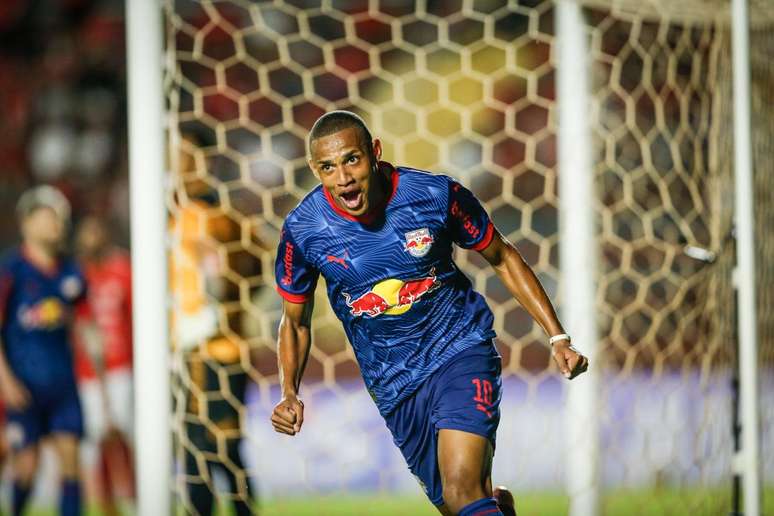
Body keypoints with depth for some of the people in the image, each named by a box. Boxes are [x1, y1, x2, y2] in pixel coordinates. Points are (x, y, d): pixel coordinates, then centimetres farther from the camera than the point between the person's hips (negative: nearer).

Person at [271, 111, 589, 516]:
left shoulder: (436, 194, -15)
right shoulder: (302, 230, -11)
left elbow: (502, 258, 2)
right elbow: (295, 320, 6)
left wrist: (557, 338, -2)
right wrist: (289, 393, -10)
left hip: (460, 350, -3)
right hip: (393, 383, 3)